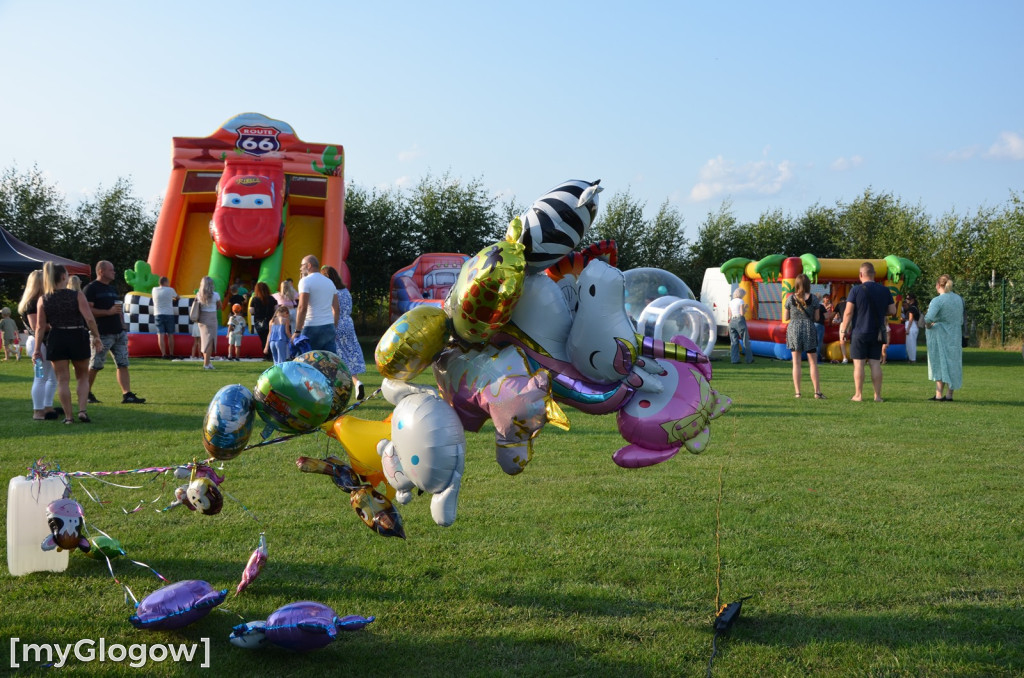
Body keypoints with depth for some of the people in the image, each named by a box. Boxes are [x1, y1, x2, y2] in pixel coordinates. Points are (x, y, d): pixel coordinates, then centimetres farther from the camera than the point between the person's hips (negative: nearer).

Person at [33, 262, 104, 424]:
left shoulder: (43, 300, 0)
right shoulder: (77, 296, -7)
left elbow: (40, 327, -1)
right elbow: (89, 319, -14)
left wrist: (37, 349, 4)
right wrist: (97, 337, -4)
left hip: (56, 339, 1)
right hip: (78, 338, -1)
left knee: (62, 379, 7)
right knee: (82, 377, 16)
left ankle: (68, 416, 7)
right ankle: (82, 410, 3)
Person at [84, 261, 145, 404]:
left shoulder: (113, 289, 19)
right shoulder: (91, 288, -6)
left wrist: (122, 327, 17)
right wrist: (109, 312, -20)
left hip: (119, 333, 8)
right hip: (102, 334, -8)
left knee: (123, 365, 0)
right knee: (94, 366, 0)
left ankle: (127, 394, -2)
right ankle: (86, 394, 14)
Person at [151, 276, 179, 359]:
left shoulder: (154, 290, 5)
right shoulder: (170, 290, -3)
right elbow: (176, 297, 14)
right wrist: (174, 299, 37)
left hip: (158, 314, 1)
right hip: (169, 314, -1)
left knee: (161, 335, -5)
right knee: (170, 335, 7)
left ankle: (163, 354, -12)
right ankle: (171, 354, 10)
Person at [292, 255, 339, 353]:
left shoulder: (305, 281, -6)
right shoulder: (330, 282, 16)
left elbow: (302, 308, -15)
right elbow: (336, 309, 17)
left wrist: (297, 331, -14)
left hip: (312, 328, -6)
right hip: (329, 327, 6)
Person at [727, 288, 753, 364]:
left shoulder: (731, 302, 12)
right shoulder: (740, 301, -5)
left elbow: (730, 315, 14)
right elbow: (742, 313, -10)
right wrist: (745, 308, 6)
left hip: (732, 321, 5)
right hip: (740, 320, -5)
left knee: (734, 342, 5)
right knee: (745, 341, 5)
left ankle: (735, 360, -1)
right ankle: (749, 359, 10)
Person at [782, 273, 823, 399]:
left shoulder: (790, 298, -1)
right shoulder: (813, 298, -3)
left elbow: (785, 318, 3)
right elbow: (817, 317, 1)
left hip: (794, 330, 1)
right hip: (809, 331, -1)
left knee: (796, 363, 4)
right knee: (813, 363, 6)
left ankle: (797, 392, 2)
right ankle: (817, 392, 3)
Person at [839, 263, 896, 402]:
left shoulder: (856, 290, -9)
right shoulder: (884, 290, 3)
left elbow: (848, 312, -10)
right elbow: (892, 311, 5)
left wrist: (843, 330, -3)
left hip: (859, 332, -4)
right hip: (877, 334, 4)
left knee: (859, 363, 1)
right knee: (875, 363, 7)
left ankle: (858, 395, 2)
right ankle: (878, 395, 6)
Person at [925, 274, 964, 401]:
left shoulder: (938, 300, -16)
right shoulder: (959, 299, 6)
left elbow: (929, 317, -31)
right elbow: (961, 320, 11)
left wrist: (928, 325, -12)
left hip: (939, 336, -5)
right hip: (955, 336, 5)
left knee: (940, 363, 3)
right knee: (952, 364, 11)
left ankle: (939, 394, 2)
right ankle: (949, 395, 13)